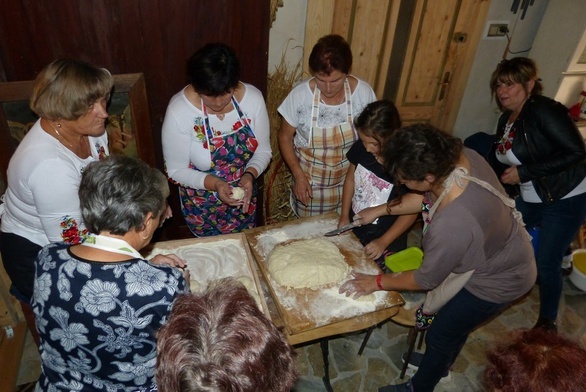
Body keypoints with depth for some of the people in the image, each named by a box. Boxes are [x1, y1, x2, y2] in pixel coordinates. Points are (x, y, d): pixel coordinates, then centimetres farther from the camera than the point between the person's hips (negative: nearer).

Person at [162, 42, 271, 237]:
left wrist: (250, 174, -26)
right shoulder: (179, 111, -24)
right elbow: (176, 170, -16)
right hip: (202, 207, -2)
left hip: (244, 200, 3)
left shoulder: (253, 97, -17)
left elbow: (263, 150, -6)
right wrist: (213, 183, -31)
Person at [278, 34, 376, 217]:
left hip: (348, 182, 1)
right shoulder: (300, 95, -20)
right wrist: (298, 175, -13)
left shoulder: (364, 92, -16)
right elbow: (285, 136, -7)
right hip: (310, 183, -1)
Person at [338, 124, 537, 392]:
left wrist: (377, 282, -12)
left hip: (496, 282, -8)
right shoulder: (461, 157, -22)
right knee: (455, 322, 28)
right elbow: (427, 197, -1)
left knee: (440, 336, 13)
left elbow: (426, 280, -25)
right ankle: (439, 363, 56)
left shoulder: (451, 226, -44)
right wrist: (382, 209, 0)